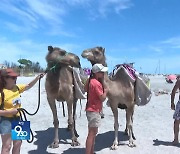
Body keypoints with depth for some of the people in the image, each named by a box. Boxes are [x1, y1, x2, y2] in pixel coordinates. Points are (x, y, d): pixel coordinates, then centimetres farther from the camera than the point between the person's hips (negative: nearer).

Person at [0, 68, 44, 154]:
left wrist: (37, 78, 0)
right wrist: (10, 111, -25)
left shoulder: (17, 88, -1)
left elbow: (29, 86, 12)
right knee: (7, 146, 2)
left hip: (17, 119, 7)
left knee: (18, 143, 18)